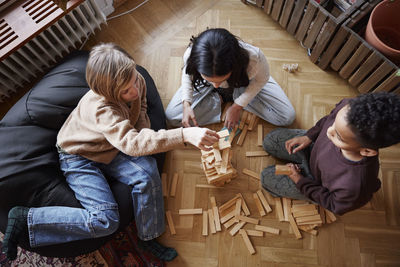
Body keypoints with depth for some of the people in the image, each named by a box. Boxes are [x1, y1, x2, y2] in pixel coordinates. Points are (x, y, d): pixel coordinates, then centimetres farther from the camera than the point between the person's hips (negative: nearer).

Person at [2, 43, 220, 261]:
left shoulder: (136, 82, -15)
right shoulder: (101, 108, -37)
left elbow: (141, 108, 7)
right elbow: (131, 144, -52)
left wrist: (144, 132, -13)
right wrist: (184, 135, -62)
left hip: (111, 149, 6)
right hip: (79, 157, -6)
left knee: (147, 172, -24)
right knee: (105, 221, -17)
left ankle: (148, 237, -2)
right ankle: (25, 219, -2)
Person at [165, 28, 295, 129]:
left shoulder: (255, 59, -43)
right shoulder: (190, 56, -38)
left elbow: (261, 79, -18)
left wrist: (238, 106, -22)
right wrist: (186, 104, -25)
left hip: (242, 82, 0)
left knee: (287, 117, -10)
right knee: (171, 117, -13)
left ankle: (233, 96, 2)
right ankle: (221, 98, 1)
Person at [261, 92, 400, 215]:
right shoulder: (347, 107, -36)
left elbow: (335, 206, -20)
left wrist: (300, 181, -15)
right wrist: (309, 136, -12)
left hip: (316, 182, -4)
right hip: (313, 147, 4)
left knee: (267, 178, 6)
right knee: (270, 141, 11)